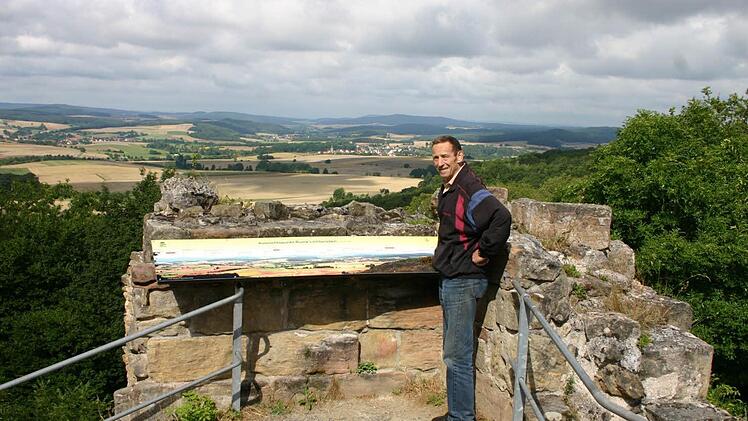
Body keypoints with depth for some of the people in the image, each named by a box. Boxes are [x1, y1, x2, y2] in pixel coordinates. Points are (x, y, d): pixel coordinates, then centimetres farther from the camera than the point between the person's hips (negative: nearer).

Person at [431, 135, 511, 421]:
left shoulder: (469, 189, -19)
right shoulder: (448, 189, 12)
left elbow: (501, 218, -34)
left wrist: (484, 254, -23)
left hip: (463, 282, -10)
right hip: (449, 279, 10)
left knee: (457, 356, -4)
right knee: (454, 353, 18)